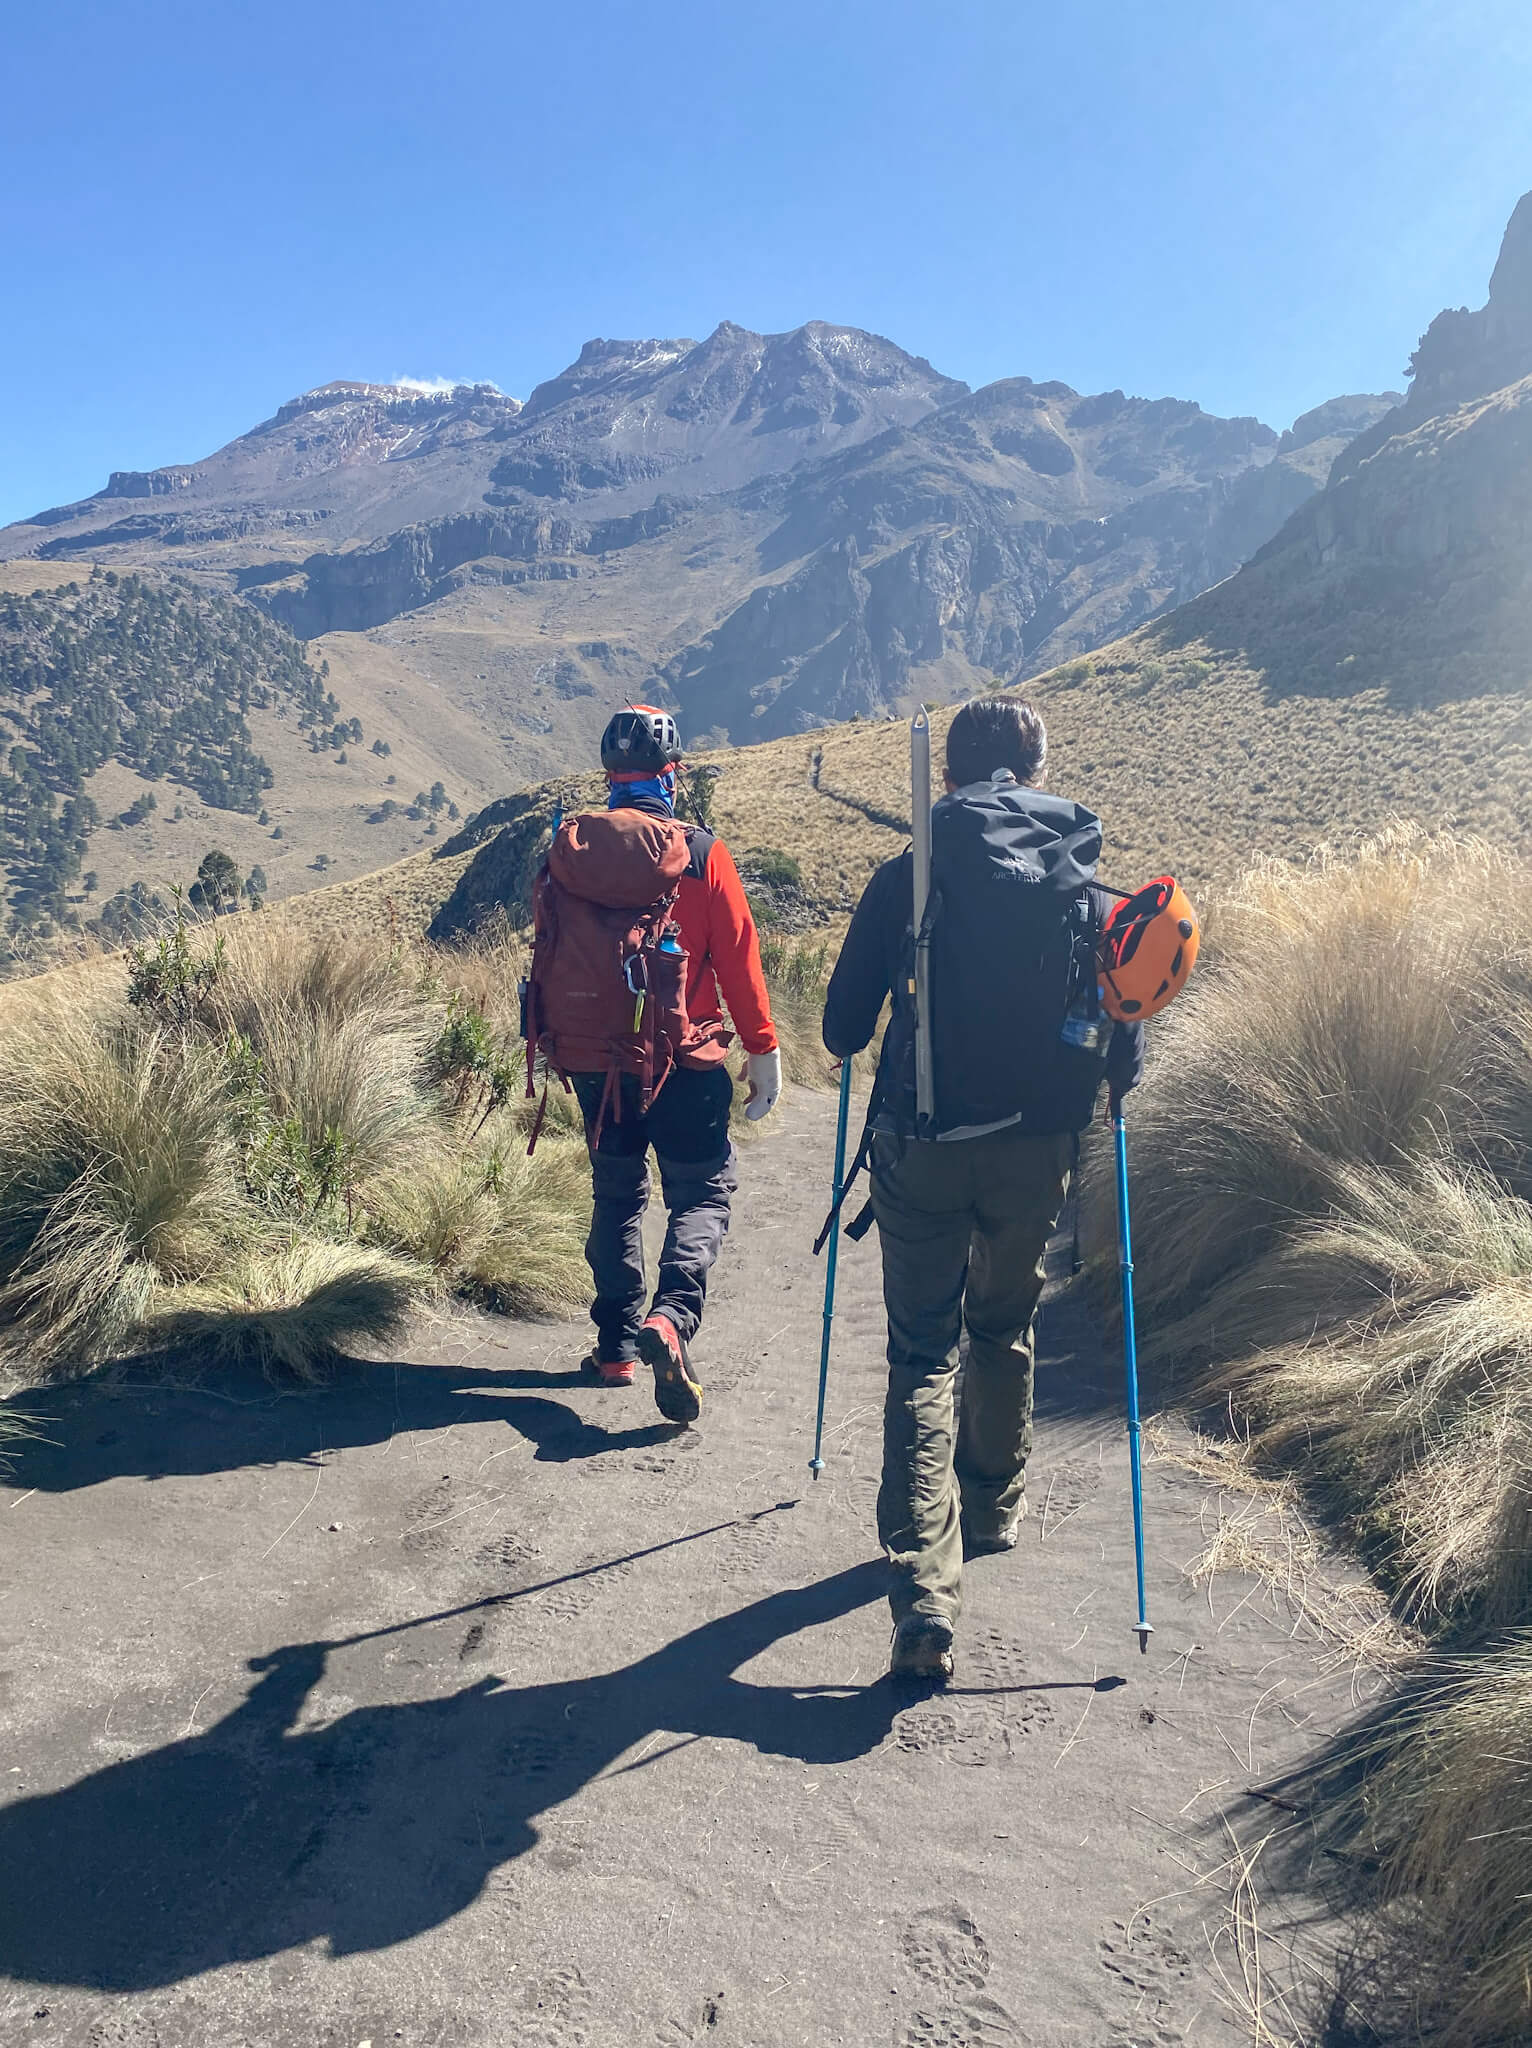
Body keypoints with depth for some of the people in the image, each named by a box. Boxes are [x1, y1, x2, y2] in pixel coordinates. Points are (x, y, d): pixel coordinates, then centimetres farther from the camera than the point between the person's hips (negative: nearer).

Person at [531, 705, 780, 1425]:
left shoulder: (565, 848, 1)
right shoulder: (700, 853, -9)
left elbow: (546, 956, 7)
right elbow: (739, 958, -8)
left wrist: (556, 1047, 19)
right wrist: (762, 1049, 2)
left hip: (592, 1061, 4)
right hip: (685, 1061, -3)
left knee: (616, 1194, 18)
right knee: (702, 1192, 8)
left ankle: (615, 1343, 22)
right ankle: (671, 1317, -15)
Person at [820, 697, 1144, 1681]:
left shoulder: (906, 879, -5)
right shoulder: (1089, 888, 1)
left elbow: (843, 1027, -1)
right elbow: (1126, 1048, 3)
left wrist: (853, 1043, 22)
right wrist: (1109, 1085, 25)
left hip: (920, 1147, -2)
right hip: (1037, 1151, 2)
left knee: (922, 1356, 6)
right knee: (1005, 1330, 25)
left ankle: (926, 1593, -3)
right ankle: (995, 1505, 44)